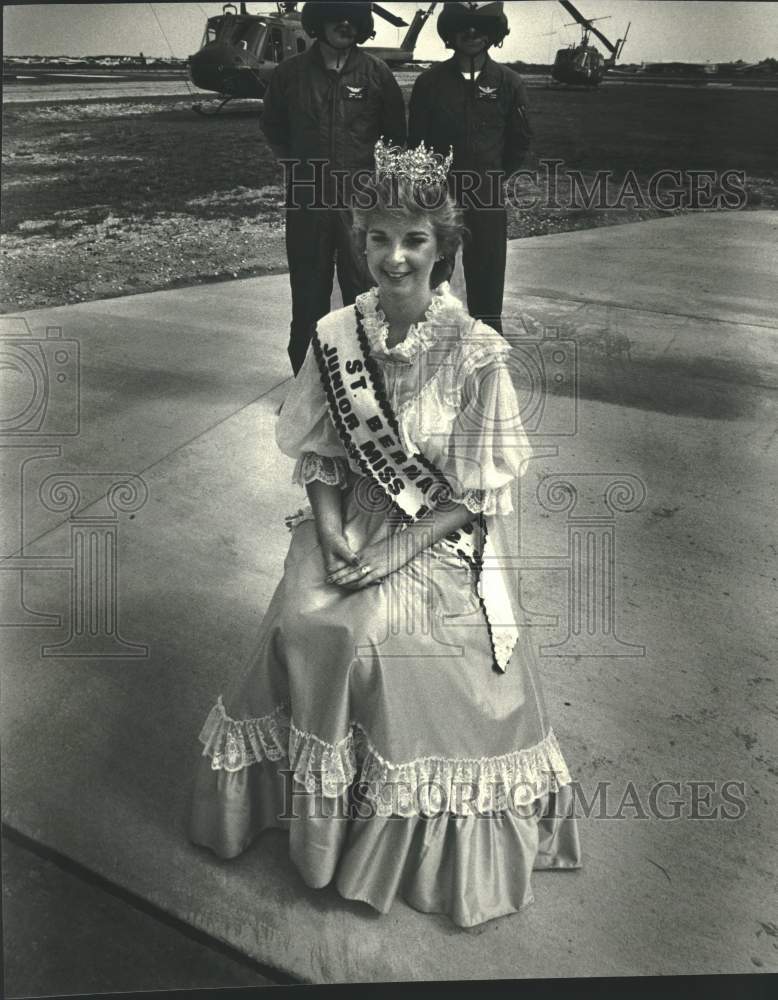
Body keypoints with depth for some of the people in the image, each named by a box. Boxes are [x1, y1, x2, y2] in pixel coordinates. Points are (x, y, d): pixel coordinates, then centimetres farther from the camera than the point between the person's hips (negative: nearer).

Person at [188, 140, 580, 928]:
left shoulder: (475, 354, -15)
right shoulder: (335, 336, -3)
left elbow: (479, 495, -10)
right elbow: (319, 455, 4)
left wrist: (401, 547, -16)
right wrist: (329, 532, -10)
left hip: (439, 540, -3)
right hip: (349, 528, 4)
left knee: (375, 635, -20)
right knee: (305, 627, -14)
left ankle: (433, 844, 7)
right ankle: (318, 805, 15)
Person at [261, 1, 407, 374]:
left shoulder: (375, 72, 2)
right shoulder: (290, 73, 4)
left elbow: (397, 132, 12)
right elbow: (272, 125, 19)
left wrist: (371, 165, 5)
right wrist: (297, 161, 10)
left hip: (360, 199, -1)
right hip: (307, 199, 1)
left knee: (363, 287, -2)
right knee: (308, 291, 6)